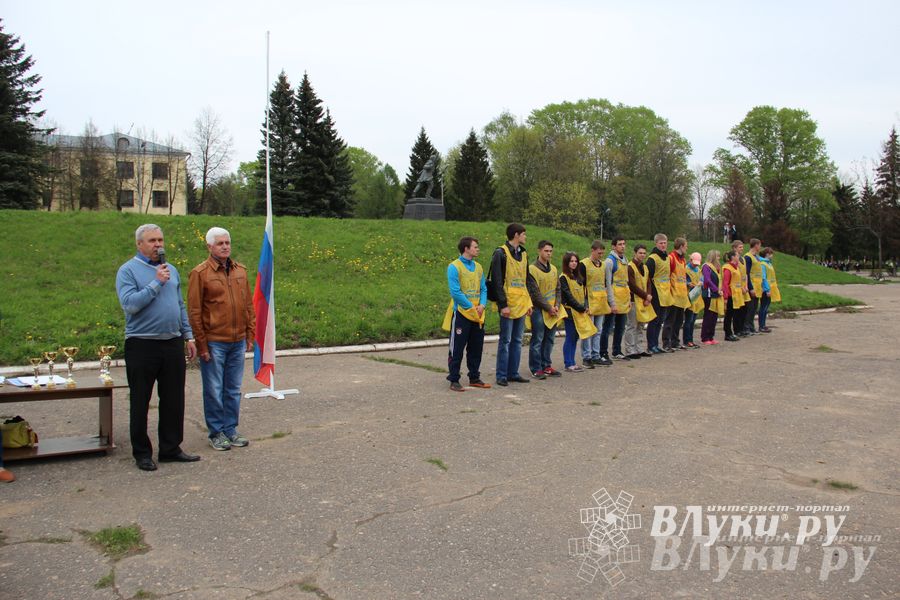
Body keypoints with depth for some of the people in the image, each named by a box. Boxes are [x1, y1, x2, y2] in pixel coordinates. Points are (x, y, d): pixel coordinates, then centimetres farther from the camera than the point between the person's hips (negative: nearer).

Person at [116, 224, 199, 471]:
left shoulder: (171, 270, 14)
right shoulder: (128, 270, -4)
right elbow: (130, 304, -18)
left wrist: (188, 336, 13)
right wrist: (156, 283, -17)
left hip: (173, 344, 5)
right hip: (142, 345, -5)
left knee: (174, 400, 9)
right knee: (140, 402, 6)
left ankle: (171, 448, 21)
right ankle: (142, 453, 17)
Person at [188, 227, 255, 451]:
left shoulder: (240, 270, 9)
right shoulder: (200, 273, -6)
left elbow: (248, 305, 14)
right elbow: (194, 312, -7)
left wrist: (250, 334, 10)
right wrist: (201, 343, -9)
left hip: (238, 342, 5)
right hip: (214, 342, -4)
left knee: (233, 389, 12)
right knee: (214, 390, 5)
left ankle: (231, 429, 24)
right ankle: (216, 433, 18)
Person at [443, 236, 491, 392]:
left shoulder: (478, 267, 10)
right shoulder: (454, 267, -10)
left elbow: (483, 288, 11)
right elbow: (455, 292, -16)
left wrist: (482, 305, -7)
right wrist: (471, 307, -15)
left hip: (477, 315, 7)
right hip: (461, 313, -7)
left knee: (476, 348, 12)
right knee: (457, 349, 0)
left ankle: (475, 378, 23)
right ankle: (454, 380, 7)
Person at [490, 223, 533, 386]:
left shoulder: (523, 254, 15)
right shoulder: (501, 253, -9)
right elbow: (497, 281, -13)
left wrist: (528, 302, 14)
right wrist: (503, 304, -18)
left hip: (521, 304, 7)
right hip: (508, 305, -7)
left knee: (517, 340, 11)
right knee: (505, 340, -3)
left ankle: (513, 373, 19)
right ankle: (502, 376, 4)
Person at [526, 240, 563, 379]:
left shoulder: (553, 269, 12)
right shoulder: (532, 269, -9)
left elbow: (558, 289, 14)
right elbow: (534, 293, -13)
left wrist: (557, 305, -2)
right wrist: (548, 308, -12)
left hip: (553, 312, 6)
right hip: (539, 310, -6)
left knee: (549, 340, 10)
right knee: (537, 340, -4)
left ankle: (546, 366, 19)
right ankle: (535, 369, 2)